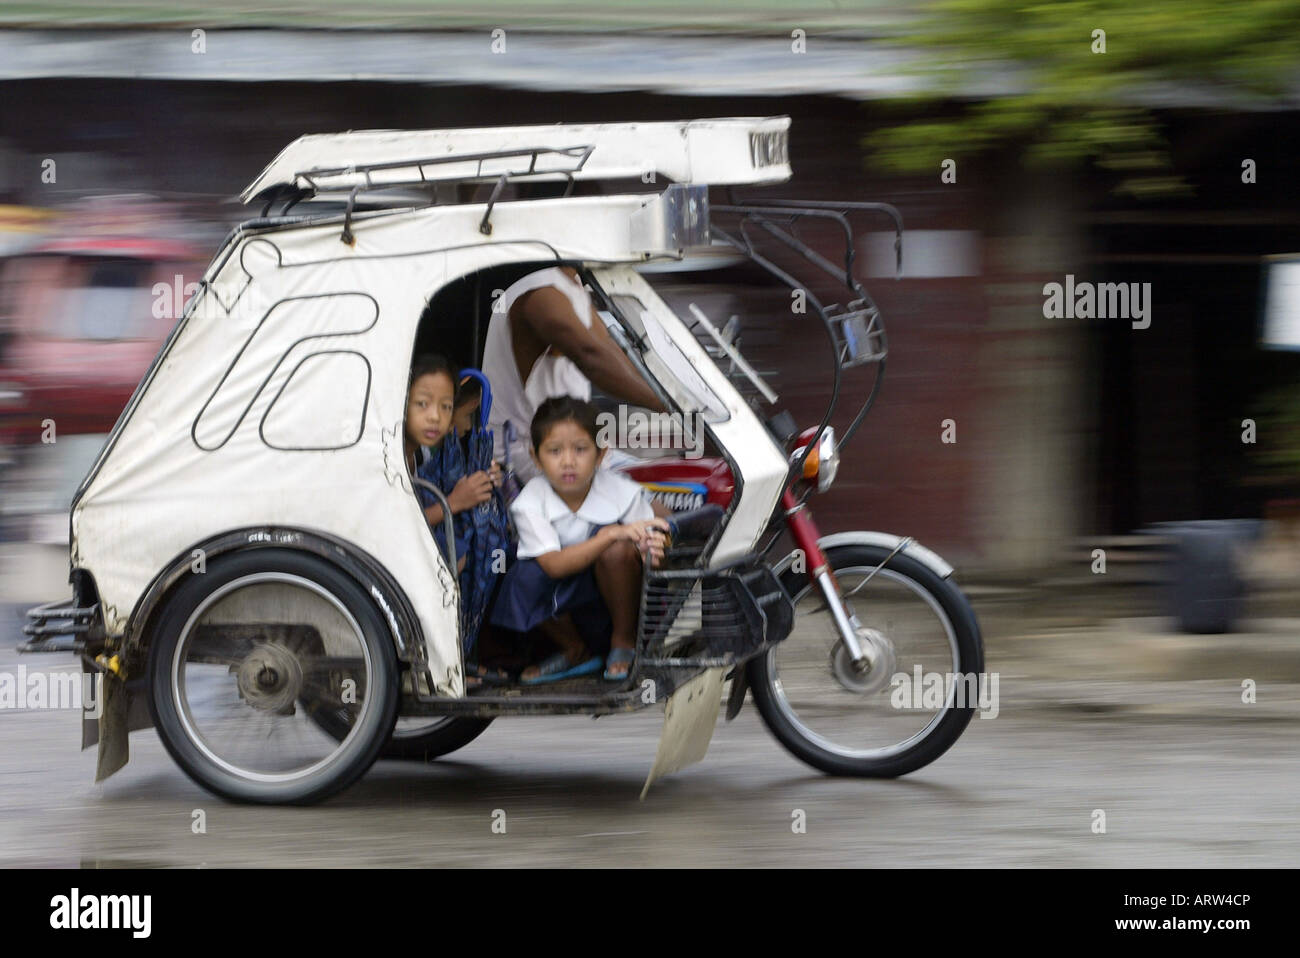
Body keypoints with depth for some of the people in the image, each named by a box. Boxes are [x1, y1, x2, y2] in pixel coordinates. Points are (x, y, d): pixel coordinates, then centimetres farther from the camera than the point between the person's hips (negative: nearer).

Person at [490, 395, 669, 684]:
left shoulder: (624, 494, -18)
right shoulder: (529, 504, -19)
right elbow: (554, 565, -31)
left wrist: (652, 551, -42)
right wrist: (611, 534, -44)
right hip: (565, 603, 1)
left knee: (617, 550, -33)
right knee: (526, 576, -31)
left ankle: (624, 641, -8)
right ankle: (575, 653, -2)